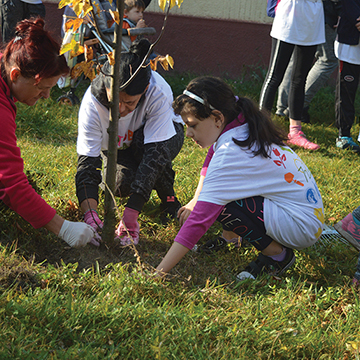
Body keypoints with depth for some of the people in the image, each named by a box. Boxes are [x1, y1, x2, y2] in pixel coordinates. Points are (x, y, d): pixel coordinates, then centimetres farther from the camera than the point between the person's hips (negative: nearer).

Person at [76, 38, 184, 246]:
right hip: (117, 144, 2)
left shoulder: (158, 94, -38)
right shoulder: (92, 102, -34)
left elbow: (155, 153, -43)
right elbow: (87, 162, -35)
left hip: (165, 134, -1)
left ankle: (168, 196, -11)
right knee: (121, 184, -28)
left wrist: (130, 216, -51)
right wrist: (91, 216, -52)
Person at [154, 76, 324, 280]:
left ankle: (278, 255, -6)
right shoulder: (243, 127, -1)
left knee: (220, 206, -22)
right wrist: (195, 202, 7)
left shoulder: (230, 154, -25)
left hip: (302, 228, -9)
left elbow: (200, 220, -28)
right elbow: (210, 164, 19)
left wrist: (159, 273, -27)